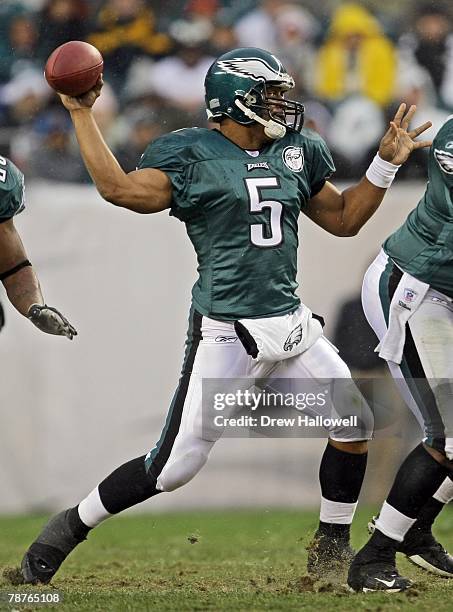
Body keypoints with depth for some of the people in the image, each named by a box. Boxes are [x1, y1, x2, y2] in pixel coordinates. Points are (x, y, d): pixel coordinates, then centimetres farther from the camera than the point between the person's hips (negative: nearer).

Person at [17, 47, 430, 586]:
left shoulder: (296, 153, 13)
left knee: (355, 421, 1)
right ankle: (69, 527, 10)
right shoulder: (192, 155, -7)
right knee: (175, 465, -7)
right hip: (225, 333, -7)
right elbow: (120, 188, -20)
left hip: (289, 321, 7)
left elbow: (343, 218, 21)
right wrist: (81, 115, -17)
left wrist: (387, 161, 13)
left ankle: (332, 546, 17)